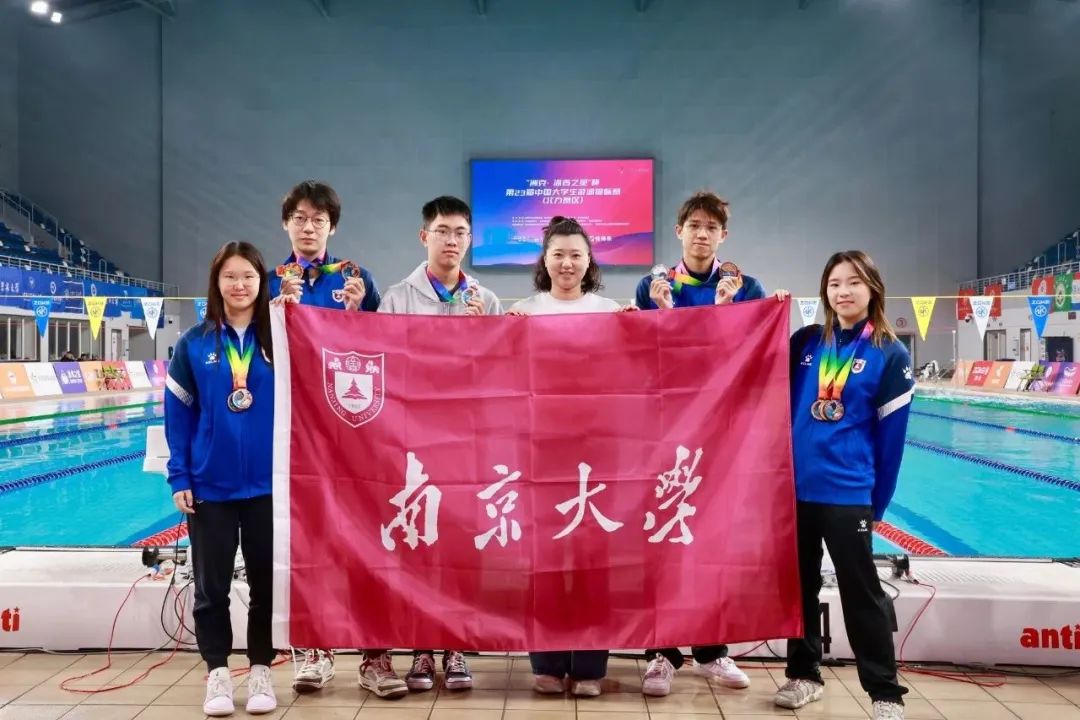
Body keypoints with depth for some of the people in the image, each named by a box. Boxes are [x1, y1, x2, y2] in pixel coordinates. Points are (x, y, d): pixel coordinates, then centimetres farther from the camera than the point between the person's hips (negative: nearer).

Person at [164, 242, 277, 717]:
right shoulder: (195, 343, -1)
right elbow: (178, 414, 1)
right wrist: (178, 477, -4)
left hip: (268, 484, 0)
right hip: (209, 486, 0)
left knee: (266, 582, 9)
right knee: (211, 586, 9)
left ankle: (260, 671, 24)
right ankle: (217, 673, 23)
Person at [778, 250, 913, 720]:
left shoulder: (890, 354, -3)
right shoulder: (805, 341, 5)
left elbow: (891, 437, -1)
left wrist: (876, 505, 1)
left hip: (848, 494, -4)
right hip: (794, 486, 4)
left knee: (862, 593, 4)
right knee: (800, 586, 14)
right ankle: (804, 674, 29)